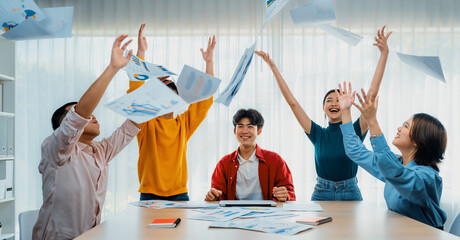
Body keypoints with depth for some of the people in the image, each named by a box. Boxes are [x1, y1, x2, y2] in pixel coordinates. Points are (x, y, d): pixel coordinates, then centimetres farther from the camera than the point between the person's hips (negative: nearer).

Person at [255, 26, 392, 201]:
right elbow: (292, 101, -3)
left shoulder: (355, 131, -3)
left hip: (350, 194, 0)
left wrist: (384, 53, -13)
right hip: (321, 194, 1)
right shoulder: (318, 134, 0)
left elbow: (372, 93, -9)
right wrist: (273, 67, -5)